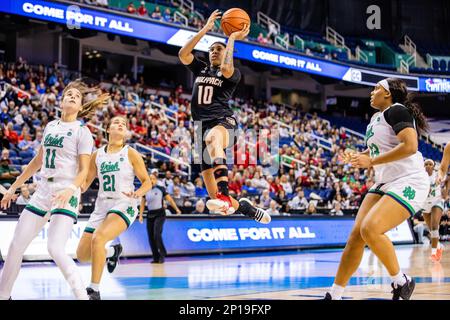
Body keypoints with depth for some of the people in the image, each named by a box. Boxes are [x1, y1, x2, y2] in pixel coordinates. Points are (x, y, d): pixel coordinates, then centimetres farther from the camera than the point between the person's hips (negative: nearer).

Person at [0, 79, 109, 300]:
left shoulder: (82, 131, -2)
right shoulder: (51, 126, 15)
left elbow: (84, 170, -8)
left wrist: (71, 189, -28)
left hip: (66, 195, -6)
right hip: (42, 192, 6)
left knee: (55, 249, -21)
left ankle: (83, 296, -12)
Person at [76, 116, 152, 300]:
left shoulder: (131, 154, 0)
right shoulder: (97, 155, 10)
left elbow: (147, 182, 1)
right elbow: (85, 183, 15)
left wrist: (137, 193, -20)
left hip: (123, 206, -5)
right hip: (101, 207, 5)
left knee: (98, 237, -32)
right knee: (82, 255, 3)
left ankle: (94, 290, -22)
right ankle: (113, 251, 37)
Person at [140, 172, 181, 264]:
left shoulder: (161, 189, -2)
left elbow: (169, 199, -4)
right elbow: (143, 203, 11)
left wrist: (176, 209, -12)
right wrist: (141, 215, 4)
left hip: (159, 214, -4)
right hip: (150, 215, 4)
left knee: (157, 234, -20)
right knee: (150, 237, 1)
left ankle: (162, 254, -6)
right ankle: (156, 258, 10)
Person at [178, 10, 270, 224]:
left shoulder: (232, 74, 9)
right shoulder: (200, 69, 23)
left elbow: (226, 69, -17)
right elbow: (183, 54, 5)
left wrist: (232, 38, -4)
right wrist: (205, 29, 3)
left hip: (222, 122, -5)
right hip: (202, 125, 5)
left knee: (212, 138, -47)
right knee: (213, 195, -1)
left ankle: (225, 197, -60)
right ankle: (244, 207, 29)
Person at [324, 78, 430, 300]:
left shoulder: (396, 110, -9)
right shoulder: (376, 118, 19)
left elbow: (410, 146, -23)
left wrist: (371, 161, -19)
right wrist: (357, 157, 11)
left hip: (408, 183, -9)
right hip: (384, 184, 9)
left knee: (370, 229, -26)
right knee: (356, 235, -2)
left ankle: (401, 282, -6)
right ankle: (334, 295, 3)